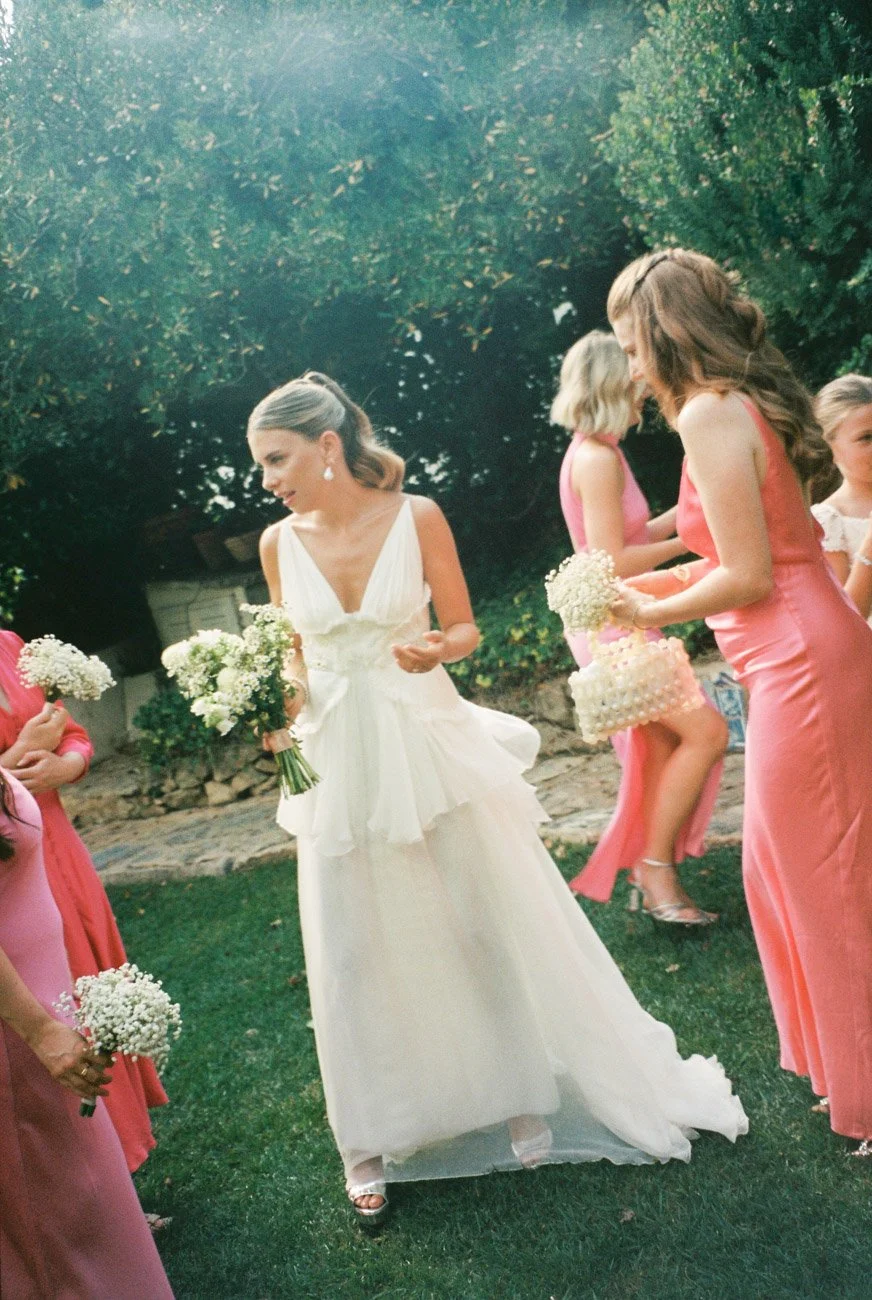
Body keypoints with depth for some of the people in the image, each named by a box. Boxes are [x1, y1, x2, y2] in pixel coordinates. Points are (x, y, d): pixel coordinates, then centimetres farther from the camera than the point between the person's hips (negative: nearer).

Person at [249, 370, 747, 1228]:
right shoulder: (279, 543, -1)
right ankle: (371, 1144, 25)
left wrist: (436, 649, -22)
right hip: (337, 763, 2)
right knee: (355, 949, 8)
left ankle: (522, 1094, 32)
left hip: (429, 745, -2)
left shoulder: (415, 516, -8)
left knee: (480, 920, 9)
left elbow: (464, 626, -1)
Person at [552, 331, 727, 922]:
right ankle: (657, 868, -2)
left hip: (624, 624, 10)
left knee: (662, 748, 11)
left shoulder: (598, 454, 13)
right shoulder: (597, 458, -18)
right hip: (612, 625, -10)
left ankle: (652, 877, 20)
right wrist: (688, 540, -14)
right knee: (706, 731, -12)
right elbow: (612, 561, -23)